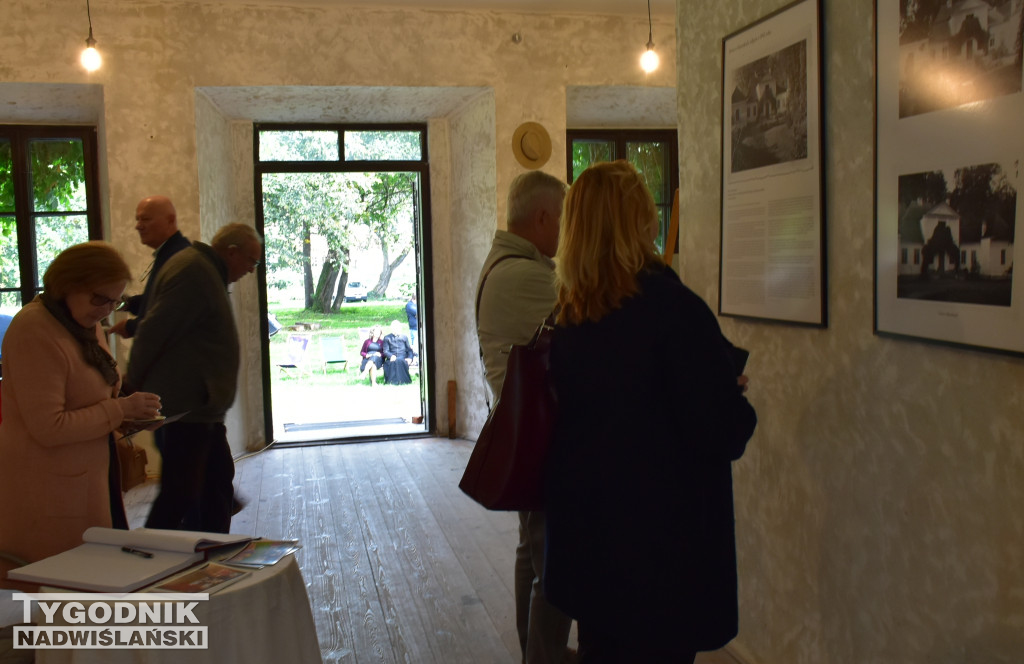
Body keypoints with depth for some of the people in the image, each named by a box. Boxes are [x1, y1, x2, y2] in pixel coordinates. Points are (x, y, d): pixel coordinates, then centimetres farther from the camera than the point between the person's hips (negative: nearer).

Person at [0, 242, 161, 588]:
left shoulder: (85, 324, 9)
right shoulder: (34, 332, -19)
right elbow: (48, 428, -22)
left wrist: (130, 411, 7)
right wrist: (121, 409, -20)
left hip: (89, 478, 9)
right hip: (50, 491, -9)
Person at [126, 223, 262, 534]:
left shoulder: (208, 273, 19)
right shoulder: (193, 269, -15)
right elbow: (153, 332, -20)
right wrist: (135, 387, -13)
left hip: (202, 408, 11)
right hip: (185, 407, -11)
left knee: (219, 483, 16)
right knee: (180, 495, -6)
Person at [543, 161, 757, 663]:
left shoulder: (568, 316, 0)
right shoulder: (675, 308, -20)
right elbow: (721, 433, -18)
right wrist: (737, 397, 4)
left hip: (584, 525, 6)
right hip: (662, 539, -6)